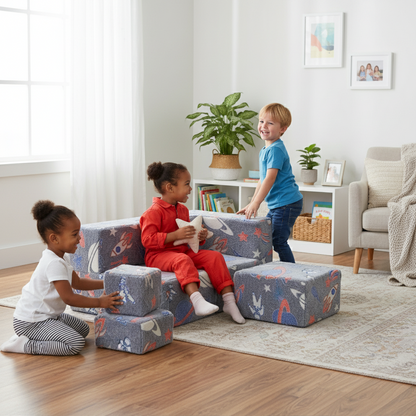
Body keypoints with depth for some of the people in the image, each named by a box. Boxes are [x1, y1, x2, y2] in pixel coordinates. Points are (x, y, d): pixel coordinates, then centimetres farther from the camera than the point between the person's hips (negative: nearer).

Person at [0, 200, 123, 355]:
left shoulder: (60, 257, 9)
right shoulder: (55, 263, -25)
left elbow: (77, 282, 20)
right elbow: (69, 298, -23)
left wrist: (105, 283, 12)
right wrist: (99, 302, -15)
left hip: (47, 315, 11)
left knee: (83, 329, 17)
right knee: (75, 344, -21)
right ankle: (26, 345, -12)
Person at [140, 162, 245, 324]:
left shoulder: (183, 210, 17)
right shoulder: (154, 212, -12)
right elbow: (147, 240, -22)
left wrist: (199, 237, 7)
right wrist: (176, 235, -27)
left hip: (183, 251, 8)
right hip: (158, 255, -8)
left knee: (214, 256, -11)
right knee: (183, 260, -39)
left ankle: (229, 300, -14)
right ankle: (197, 300, -55)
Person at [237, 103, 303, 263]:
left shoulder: (276, 149, -16)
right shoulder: (266, 149, 15)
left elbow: (270, 178, -24)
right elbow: (263, 179, 21)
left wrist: (255, 204, -26)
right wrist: (251, 203, 20)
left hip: (287, 203, -10)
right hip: (276, 205, 10)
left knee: (279, 241, -10)